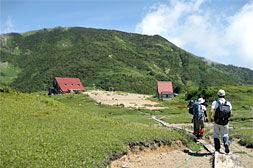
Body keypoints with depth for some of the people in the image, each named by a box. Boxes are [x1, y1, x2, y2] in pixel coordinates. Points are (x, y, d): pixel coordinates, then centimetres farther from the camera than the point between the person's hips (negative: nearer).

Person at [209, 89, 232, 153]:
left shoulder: (215, 102, -7)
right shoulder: (228, 103, 1)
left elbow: (211, 111, -20)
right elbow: (230, 114, 1)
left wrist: (210, 118, -3)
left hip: (217, 122, -1)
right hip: (225, 123, 2)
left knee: (216, 135, 15)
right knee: (225, 135, 15)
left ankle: (217, 148, 10)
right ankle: (226, 143, -14)